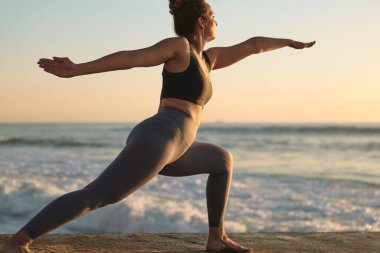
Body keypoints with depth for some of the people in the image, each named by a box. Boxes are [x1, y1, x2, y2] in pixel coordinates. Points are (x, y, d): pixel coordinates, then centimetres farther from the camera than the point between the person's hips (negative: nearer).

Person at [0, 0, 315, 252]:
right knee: (95, 196, -19)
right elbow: (129, 58, -10)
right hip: (156, 140, -10)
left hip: (168, 149, 10)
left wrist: (289, 42, 49)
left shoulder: (208, 57, 25)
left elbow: (251, 45, 38)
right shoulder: (178, 45, 1)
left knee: (222, 160, 27)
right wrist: (75, 70, -18)